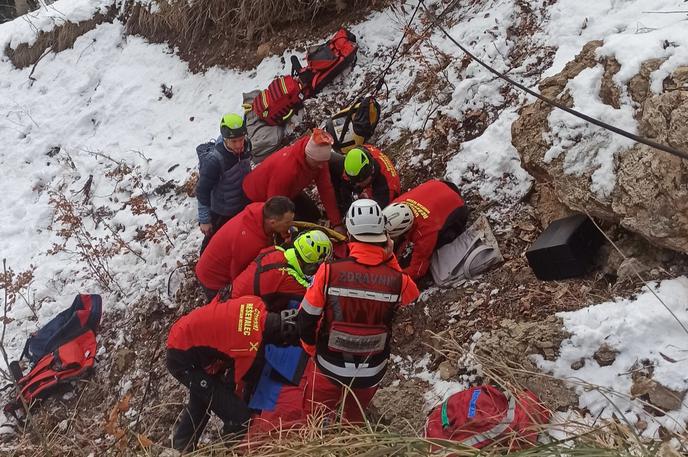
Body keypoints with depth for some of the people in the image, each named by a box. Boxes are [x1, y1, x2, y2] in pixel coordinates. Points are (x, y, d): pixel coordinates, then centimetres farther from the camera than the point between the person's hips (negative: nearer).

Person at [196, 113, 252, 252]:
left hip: (244, 206, 6)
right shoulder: (213, 160, -34)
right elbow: (202, 191, -22)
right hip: (221, 214, -6)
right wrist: (204, 219, -15)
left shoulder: (246, 145, -16)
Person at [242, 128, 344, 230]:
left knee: (313, 216, 2)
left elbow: (326, 188, -18)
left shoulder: (319, 158, -22)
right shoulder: (287, 168, -42)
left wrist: (337, 223, -22)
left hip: (290, 191, 7)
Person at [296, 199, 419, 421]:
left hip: (329, 367, -1)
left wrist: (311, 347, 7)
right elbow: (411, 293, 4)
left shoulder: (329, 271, -25)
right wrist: (390, 258, -3)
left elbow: (306, 319, -13)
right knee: (355, 420, 31)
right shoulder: (397, 280, -22)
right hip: (371, 373, 2)